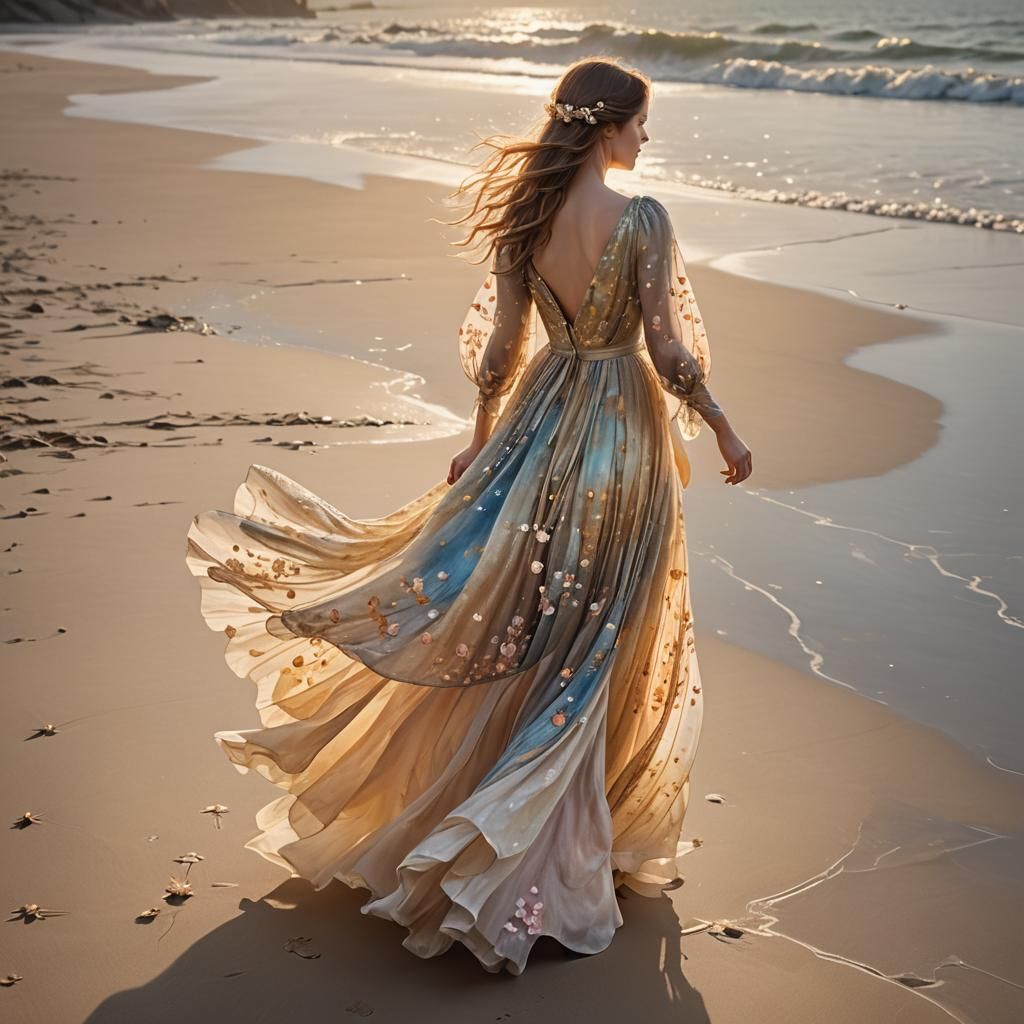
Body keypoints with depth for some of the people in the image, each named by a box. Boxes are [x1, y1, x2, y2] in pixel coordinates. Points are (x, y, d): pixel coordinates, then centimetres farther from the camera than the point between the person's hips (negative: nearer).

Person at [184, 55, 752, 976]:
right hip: (623, 431, -5)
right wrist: (723, 429, -1)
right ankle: (553, 853, 15)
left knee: (504, 610, 20)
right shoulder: (643, 220, -17)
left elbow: (499, 345, 4)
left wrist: (481, 440, 16)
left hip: (541, 423, 5)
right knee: (592, 635, 6)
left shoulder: (522, 216, -2)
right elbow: (668, 350, -15)